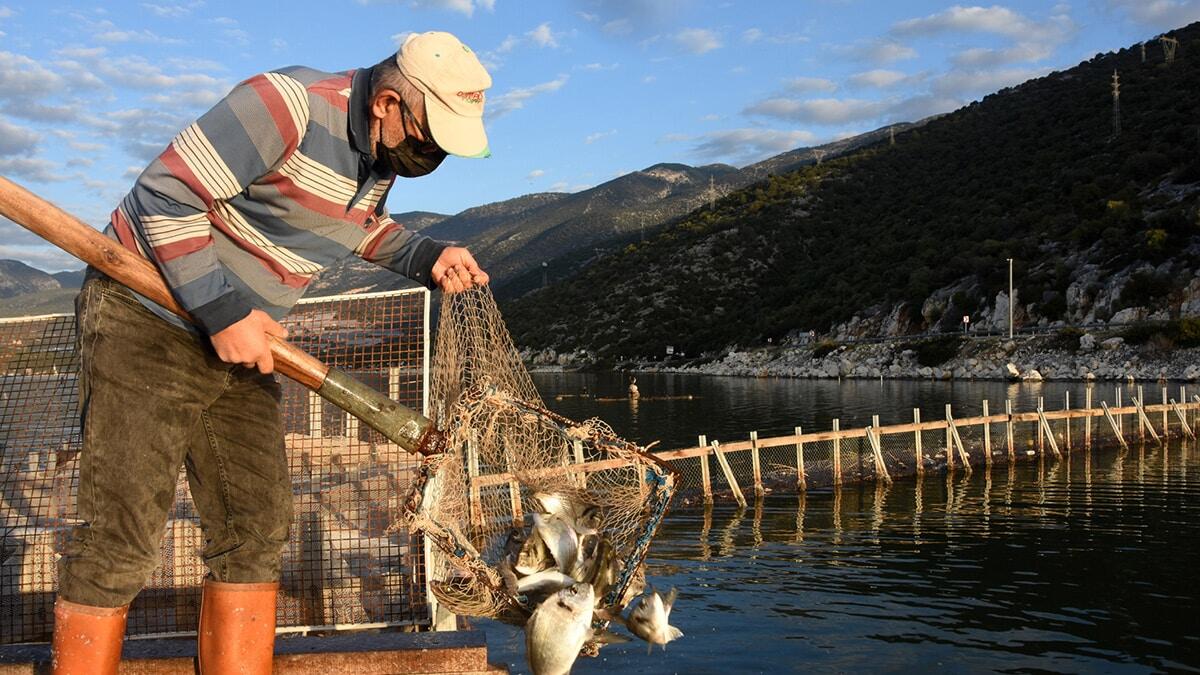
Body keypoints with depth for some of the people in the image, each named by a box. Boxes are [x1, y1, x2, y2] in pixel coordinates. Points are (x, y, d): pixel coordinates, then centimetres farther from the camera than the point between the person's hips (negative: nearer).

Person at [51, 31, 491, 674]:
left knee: (256, 532, 6)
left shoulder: (386, 150, 3)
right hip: (147, 315, -8)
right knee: (118, 537, -7)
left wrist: (427, 258, 3)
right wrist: (222, 312, -24)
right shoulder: (286, 106, -23)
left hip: (239, 336, 8)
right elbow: (166, 195, -22)